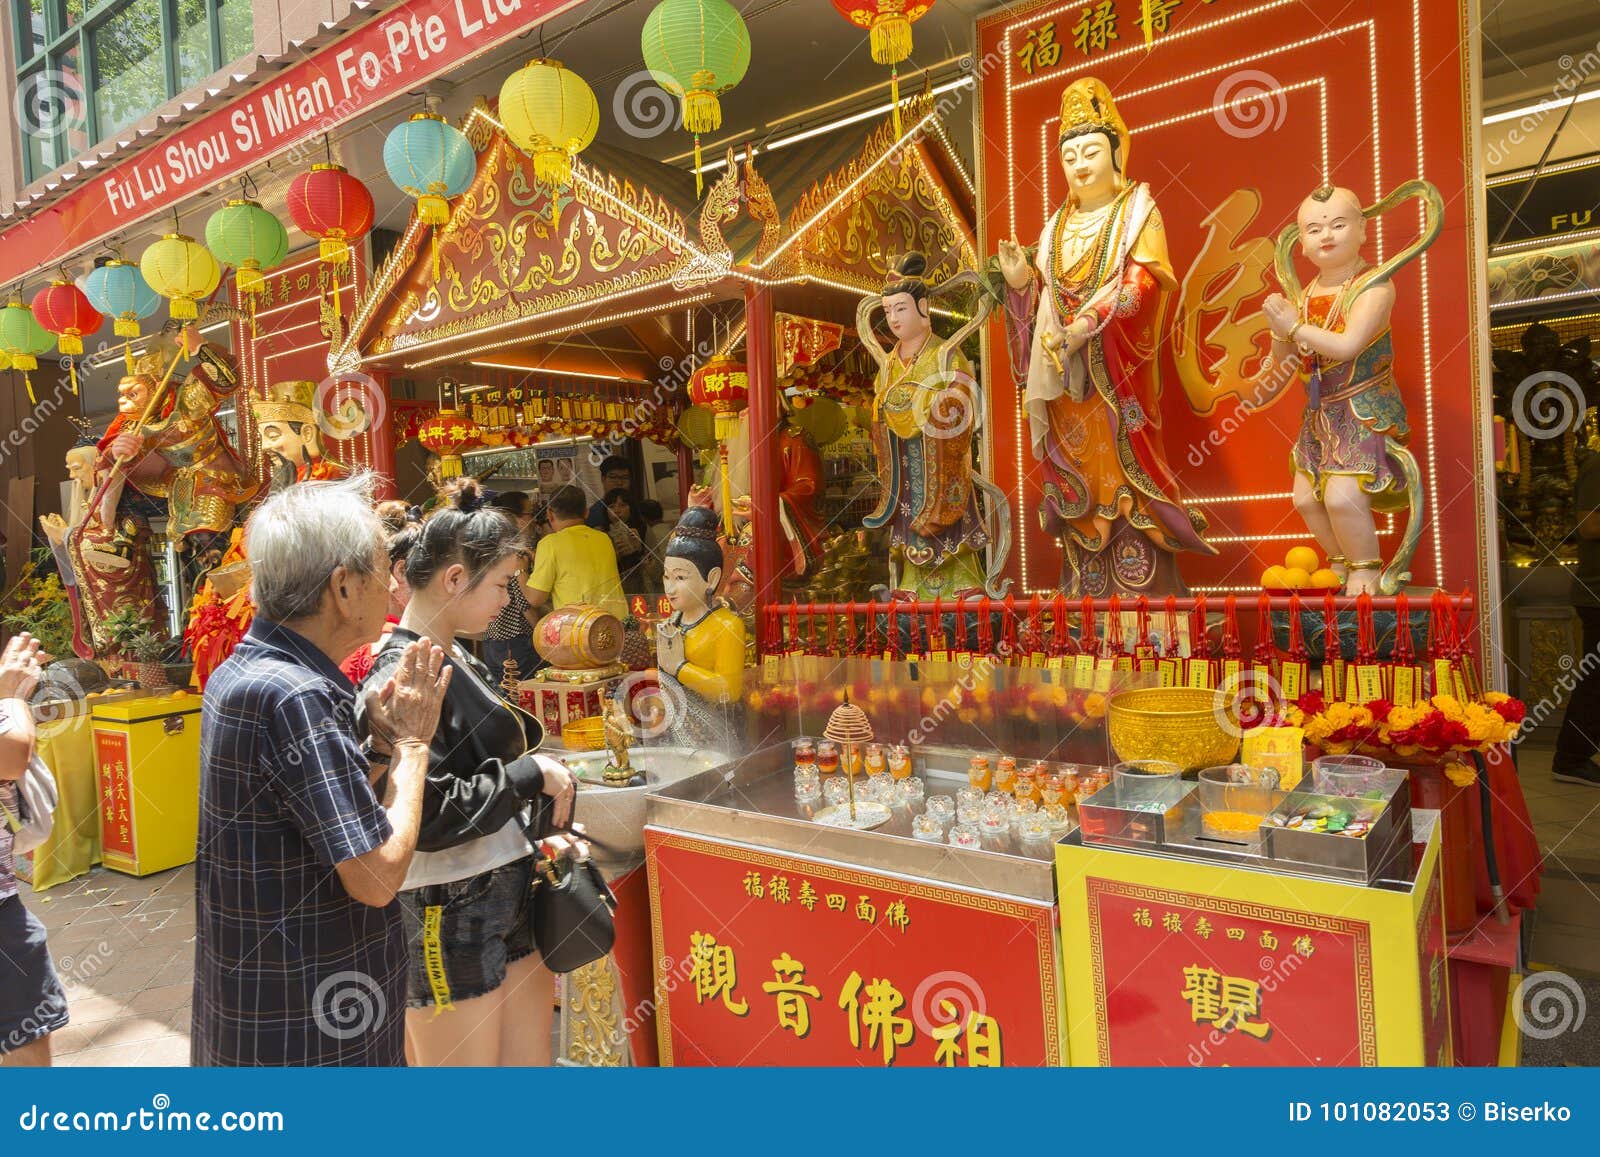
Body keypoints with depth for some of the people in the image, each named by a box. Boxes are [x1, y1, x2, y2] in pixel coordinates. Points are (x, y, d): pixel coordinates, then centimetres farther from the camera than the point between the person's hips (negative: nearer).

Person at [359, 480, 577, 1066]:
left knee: (529, 1061, 18)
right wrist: (531, 776, -16)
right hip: (449, 920, -9)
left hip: (511, 901, 9)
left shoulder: (460, 661, 9)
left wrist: (541, 830, 8)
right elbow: (428, 816, -25)